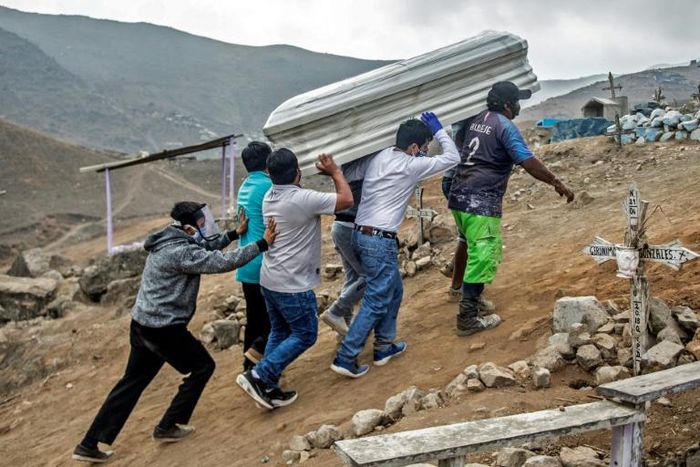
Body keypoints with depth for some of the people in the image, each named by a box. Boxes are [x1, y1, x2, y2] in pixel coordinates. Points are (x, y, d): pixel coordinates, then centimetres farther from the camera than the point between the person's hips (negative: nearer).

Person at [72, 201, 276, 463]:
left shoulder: (170, 242, 10)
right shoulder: (181, 252, -20)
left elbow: (205, 247, 26)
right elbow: (223, 263, -24)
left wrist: (234, 234, 24)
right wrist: (262, 244, -18)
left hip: (143, 324, 10)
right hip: (164, 329, -9)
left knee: (132, 382, 17)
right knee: (203, 366, 11)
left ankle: (89, 445, 19)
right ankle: (167, 428, 18)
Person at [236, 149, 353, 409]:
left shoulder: (269, 197, 4)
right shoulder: (304, 199, -21)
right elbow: (346, 200, -12)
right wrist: (335, 171, 1)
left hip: (269, 280, 8)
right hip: (293, 284, -8)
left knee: (280, 332, 18)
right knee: (305, 335, 5)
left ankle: (269, 388, 20)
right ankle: (258, 376, -2)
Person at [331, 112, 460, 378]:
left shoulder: (379, 157, 8)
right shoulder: (410, 166, -11)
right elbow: (452, 158, -3)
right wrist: (438, 130, 10)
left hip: (361, 234, 9)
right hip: (380, 241, -9)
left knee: (393, 291, 22)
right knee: (376, 302, 0)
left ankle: (384, 347, 31)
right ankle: (345, 358, 1)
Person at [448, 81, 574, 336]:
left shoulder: (474, 120, 14)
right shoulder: (505, 126, -9)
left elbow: (458, 141, 33)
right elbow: (528, 162, -16)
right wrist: (558, 183, -8)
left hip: (458, 198, 9)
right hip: (481, 203, -9)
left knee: (476, 252, 23)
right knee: (483, 258, -2)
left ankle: (470, 298, 32)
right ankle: (468, 318, 1)